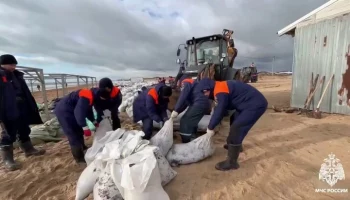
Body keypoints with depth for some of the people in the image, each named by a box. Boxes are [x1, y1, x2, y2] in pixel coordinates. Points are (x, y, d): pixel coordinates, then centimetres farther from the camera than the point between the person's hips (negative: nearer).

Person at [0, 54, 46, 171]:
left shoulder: (17, 75, 14)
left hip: (22, 110, 7)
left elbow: (25, 92, 17)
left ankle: (28, 150, 32)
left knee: (24, 131, 18)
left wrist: (32, 108, 15)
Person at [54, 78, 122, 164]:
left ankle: (82, 147, 42)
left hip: (69, 110, 10)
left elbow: (88, 109, 12)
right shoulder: (87, 96, -28)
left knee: (79, 130, 22)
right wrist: (85, 127, -41)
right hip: (63, 110, -10)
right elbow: (79, 112, -38)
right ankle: (79, 158, 3)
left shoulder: (92, 96, 3)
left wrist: (94, 121, 5)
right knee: (74, 134, -6)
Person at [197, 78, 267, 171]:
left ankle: (231, 162, -2)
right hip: (253, 102, 11)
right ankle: (234, 145, 43)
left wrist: (210, 127, -3)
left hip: (256, 104, -11)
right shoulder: (220, 87, 10)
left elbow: (219, 111, -17)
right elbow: (219, 109, 16)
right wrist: (212, 124, 15)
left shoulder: (220, 92, -21)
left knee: (236, 129, -13)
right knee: (234, 119, 25)